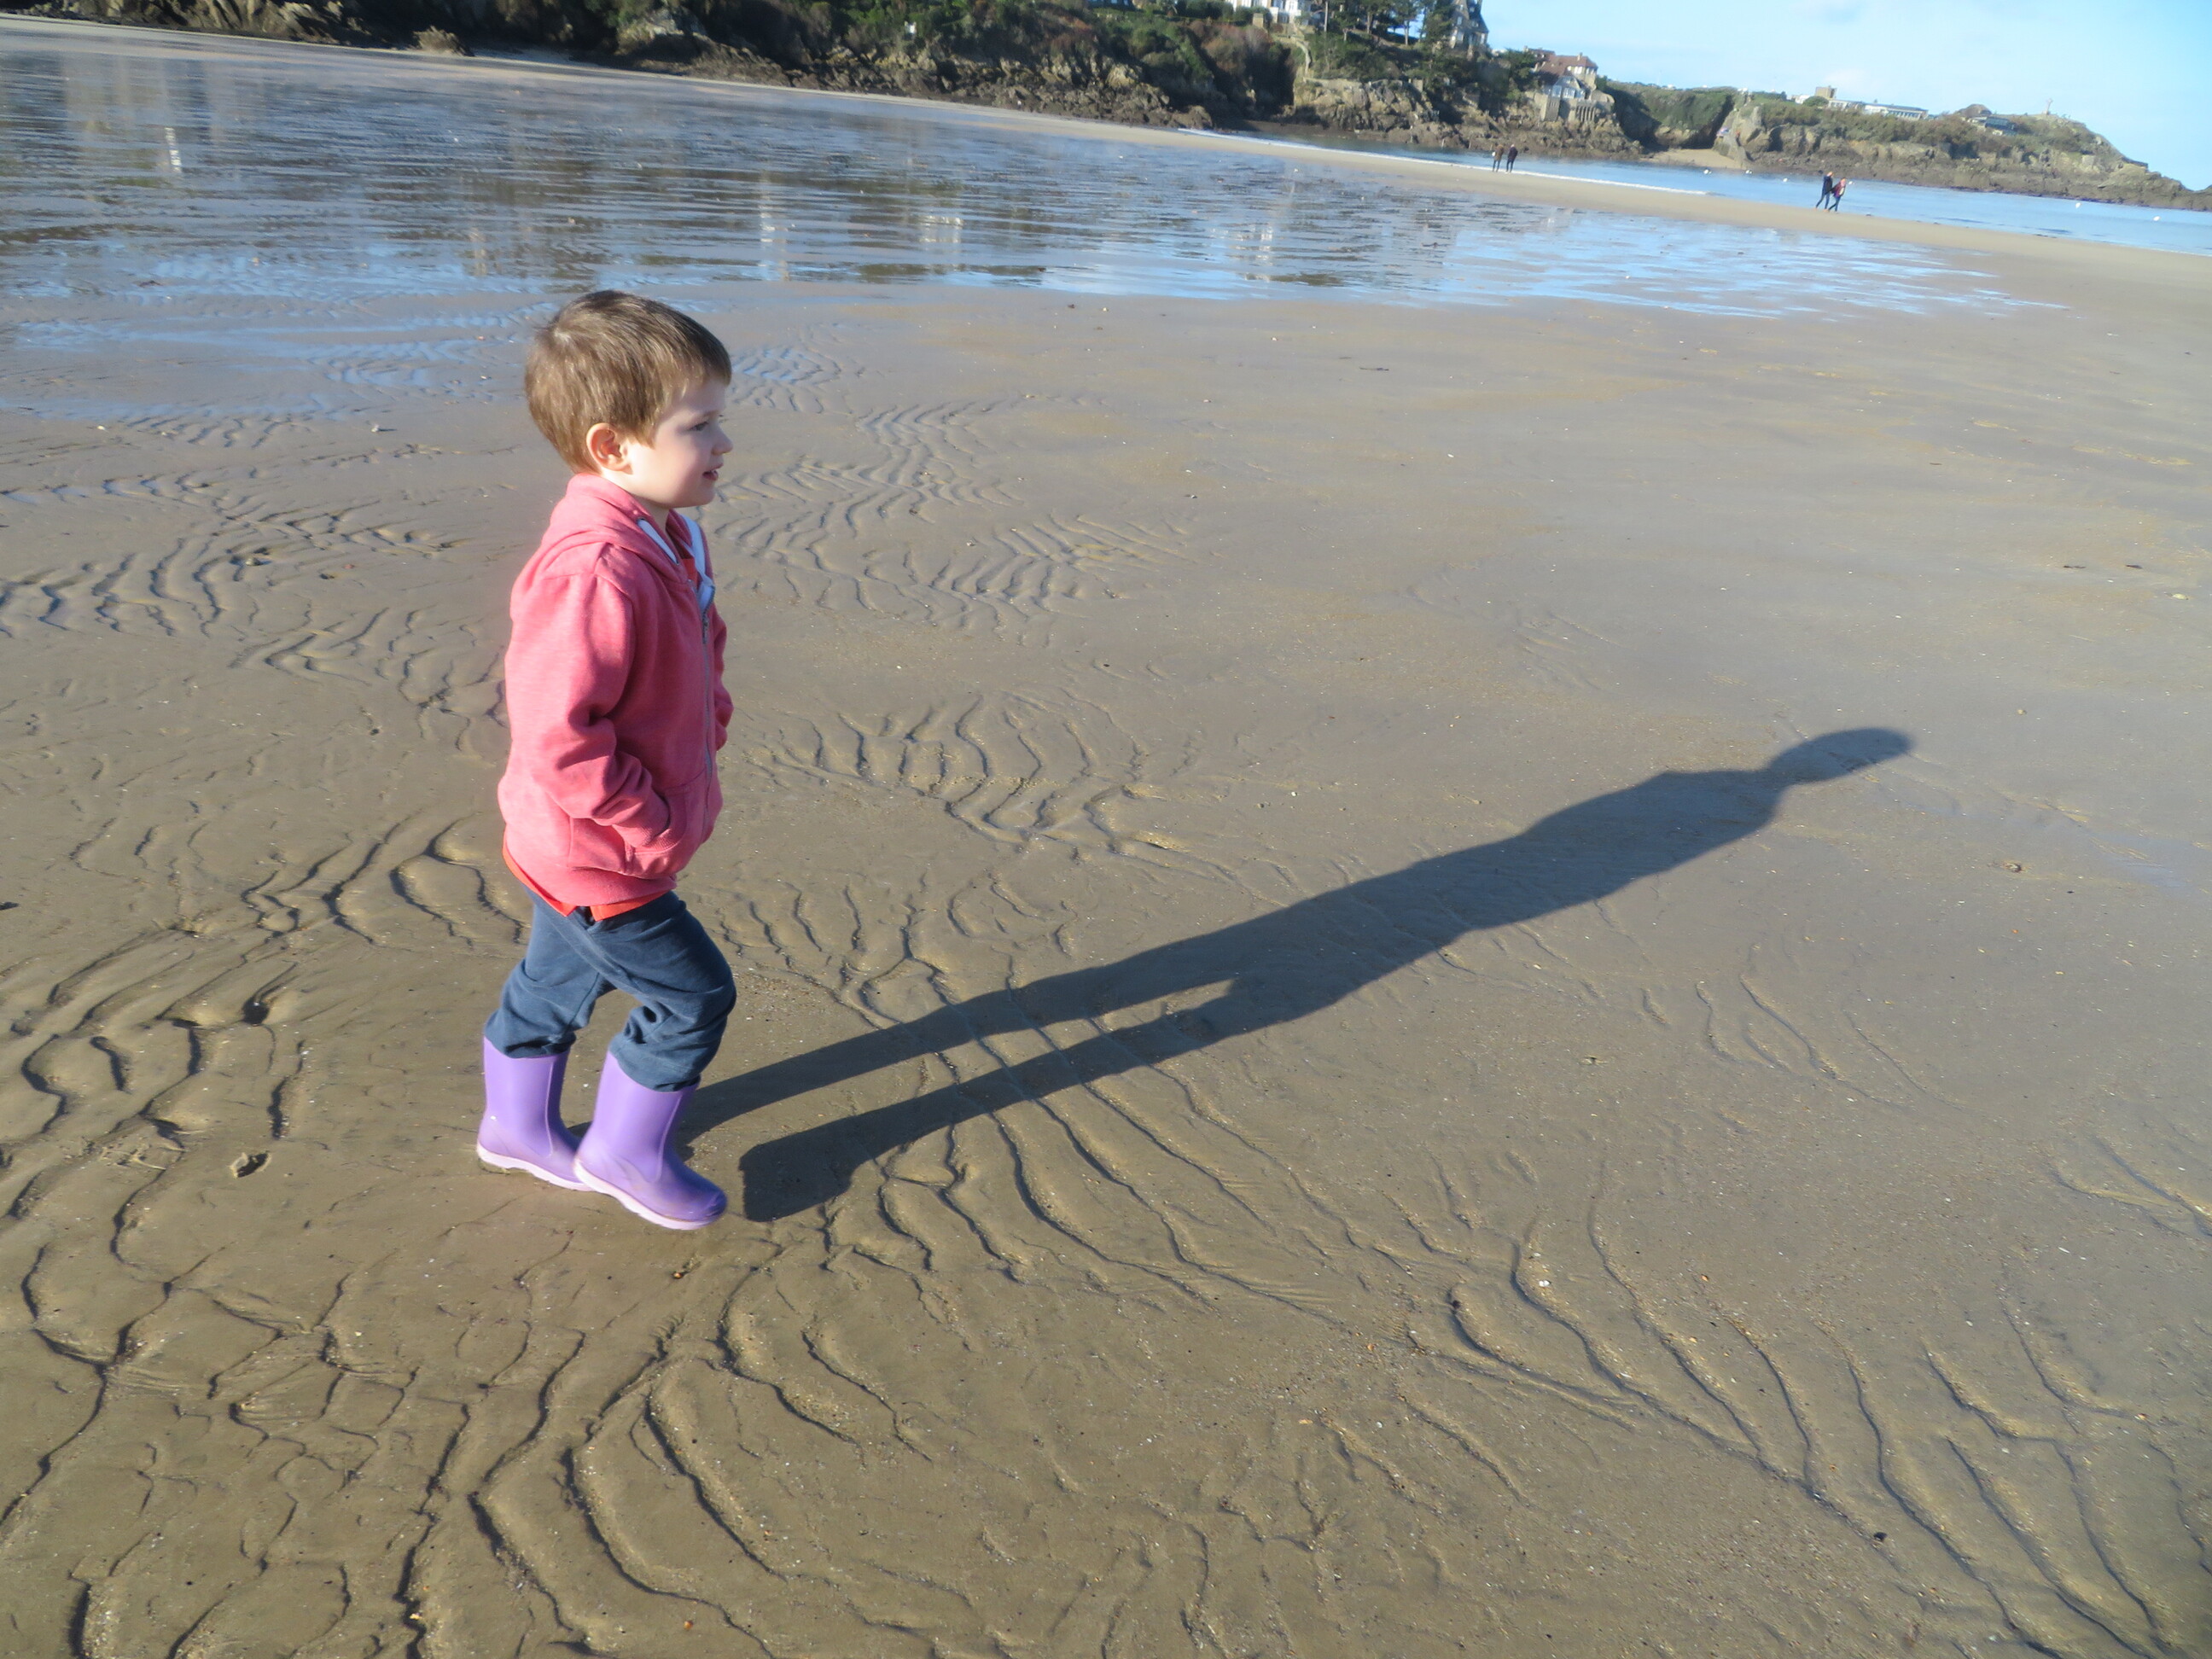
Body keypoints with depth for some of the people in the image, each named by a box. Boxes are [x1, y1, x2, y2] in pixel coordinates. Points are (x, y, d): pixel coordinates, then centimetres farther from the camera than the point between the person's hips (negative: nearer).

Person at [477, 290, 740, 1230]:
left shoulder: (662, 536, 2)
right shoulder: (595, 571, -32)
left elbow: (690, 657, 21)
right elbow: (554, 733, -32)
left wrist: (706, 722, 8)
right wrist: (646, 824, -24)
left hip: (578, 846, 10)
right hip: (601, 854, -10)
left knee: (558, 979, 26)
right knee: (692, 995, 3)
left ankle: (517, 1128, 47)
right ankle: (624, 1154, 24)